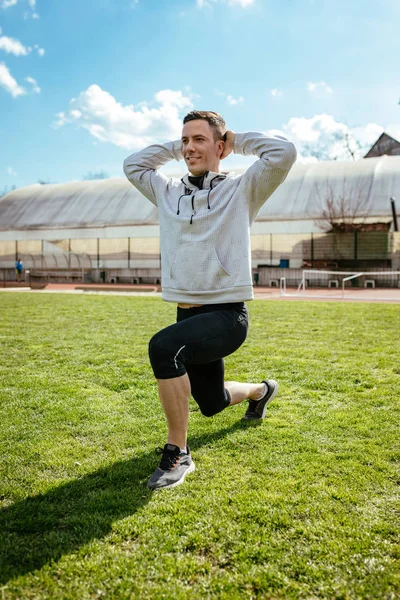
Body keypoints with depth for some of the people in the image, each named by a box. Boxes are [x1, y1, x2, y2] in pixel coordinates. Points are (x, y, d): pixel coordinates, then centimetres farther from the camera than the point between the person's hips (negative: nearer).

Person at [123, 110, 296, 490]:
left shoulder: (241, 189, -2)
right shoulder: (168, 192, 13)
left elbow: (284, 153, -14)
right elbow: (132, 164, 24)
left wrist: (237, 140, 0)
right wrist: (175, 147, 16)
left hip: (228, 315, -6)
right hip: (188, 315, 7)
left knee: (163, 346, -36)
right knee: (211, 403, 20)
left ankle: (178, 454, -17)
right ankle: (261, 390, 56)